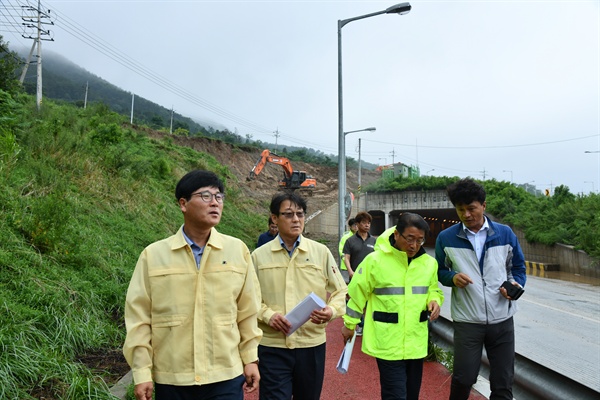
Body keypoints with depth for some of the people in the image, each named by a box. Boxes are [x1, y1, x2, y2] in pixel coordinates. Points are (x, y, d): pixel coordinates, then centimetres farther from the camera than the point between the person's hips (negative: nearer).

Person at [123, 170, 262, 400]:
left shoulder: (238, 250, 0)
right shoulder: (153, 255, -4)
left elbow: (247, 311, 5)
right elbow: (139, 317, -2)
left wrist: (250, 359, 7)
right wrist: (142, 372, -3)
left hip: (226, 377, 1)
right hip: (170, 379, 0)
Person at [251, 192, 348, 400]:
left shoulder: (321, 252, 2)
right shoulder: (259, 255, 1)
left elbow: (340, 292, 5)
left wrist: (331, 310, -16)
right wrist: (267, 315, -14)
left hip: (312, 345, 2)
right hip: (272, 347, -1)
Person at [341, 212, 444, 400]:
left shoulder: (429, 262, 1)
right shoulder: (375, 260, -13)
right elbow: (357, 293, -3)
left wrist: (434, 300, -5)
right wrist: (349, 324, 6)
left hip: (416, 342, 5)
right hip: (387, 343, -5)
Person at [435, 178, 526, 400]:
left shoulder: (505, 233, 0)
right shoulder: (446, 238, -4)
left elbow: (518, 267, 11)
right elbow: (440, 271, 7)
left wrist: (516, 284, -10)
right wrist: (452, 277, -15)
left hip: (502, 319, 2)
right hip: (467, 321, -1)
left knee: (503, 382, 10)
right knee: (464, 378, 4)